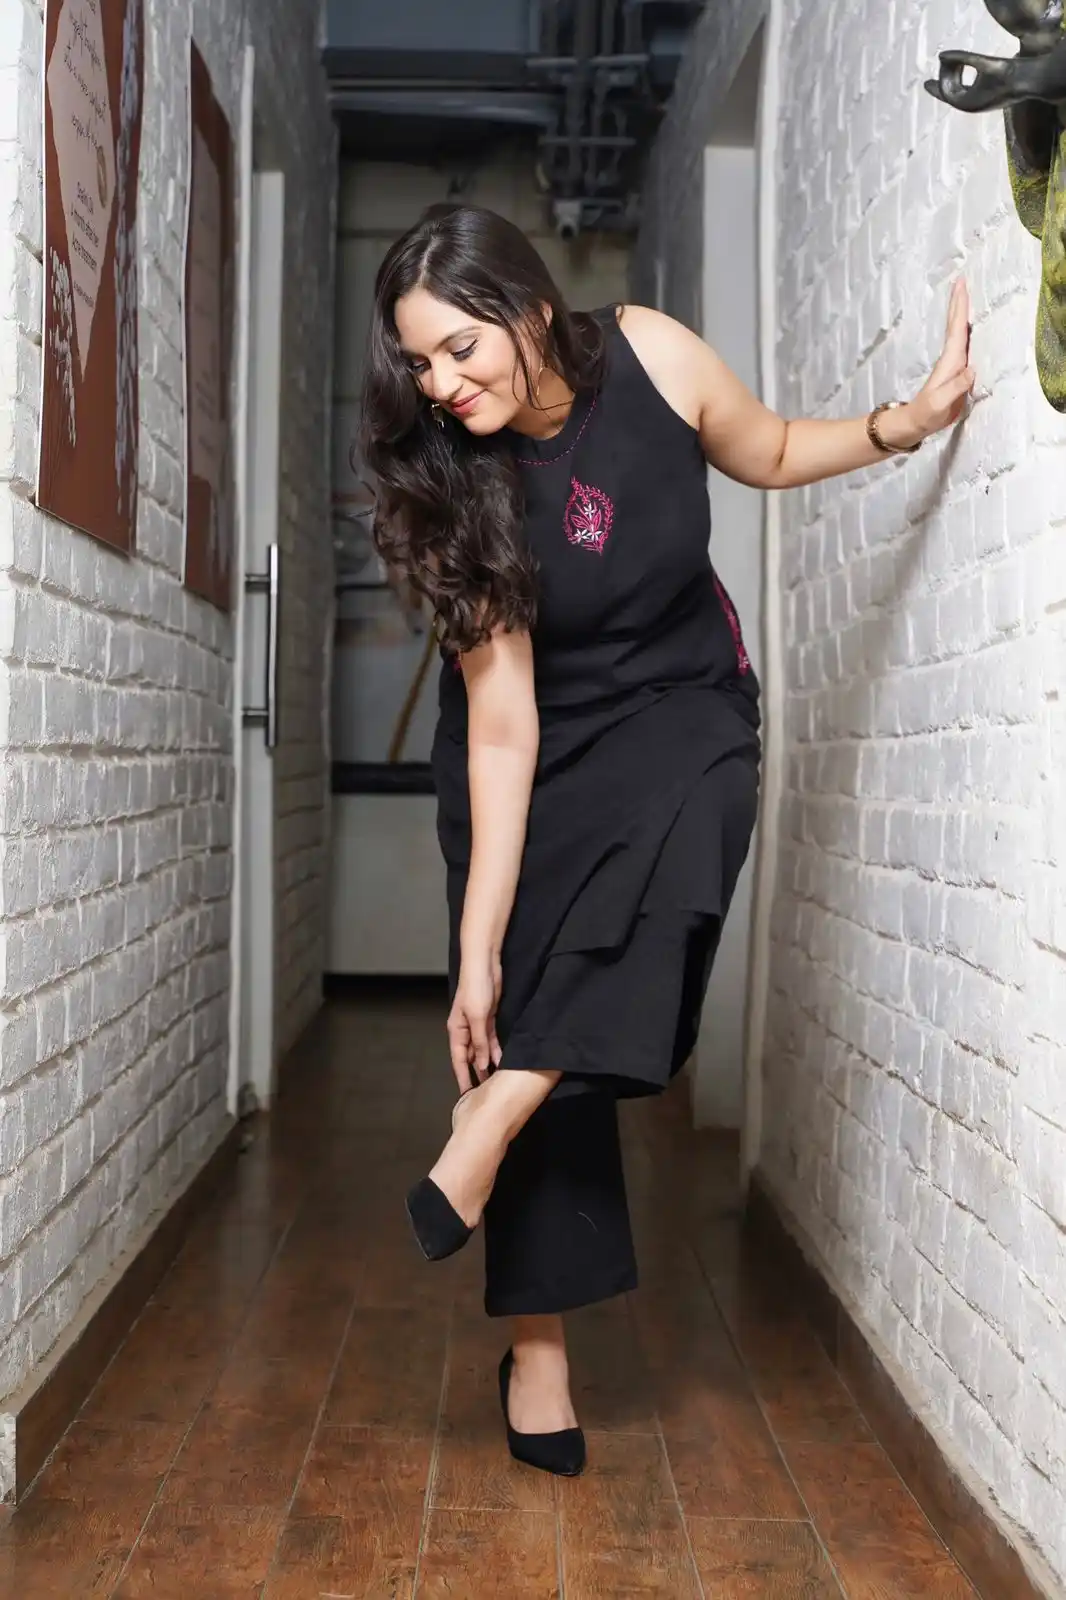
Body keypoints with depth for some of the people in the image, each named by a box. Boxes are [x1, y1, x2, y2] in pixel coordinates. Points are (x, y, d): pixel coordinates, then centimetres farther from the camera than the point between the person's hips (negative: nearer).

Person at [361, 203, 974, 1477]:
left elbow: (770, 457, 3)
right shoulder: (457, 485, -20)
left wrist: (908, 421, -13)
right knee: (528, 1005, -7)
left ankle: (495, 1116, -24)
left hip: (679, 702, 1)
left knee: (685, 833, -35)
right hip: (542, 742, -1)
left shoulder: (652, 357, -18)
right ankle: (538, 1347, 6)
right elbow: (503, 727, -22)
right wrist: (478, 943, -25)